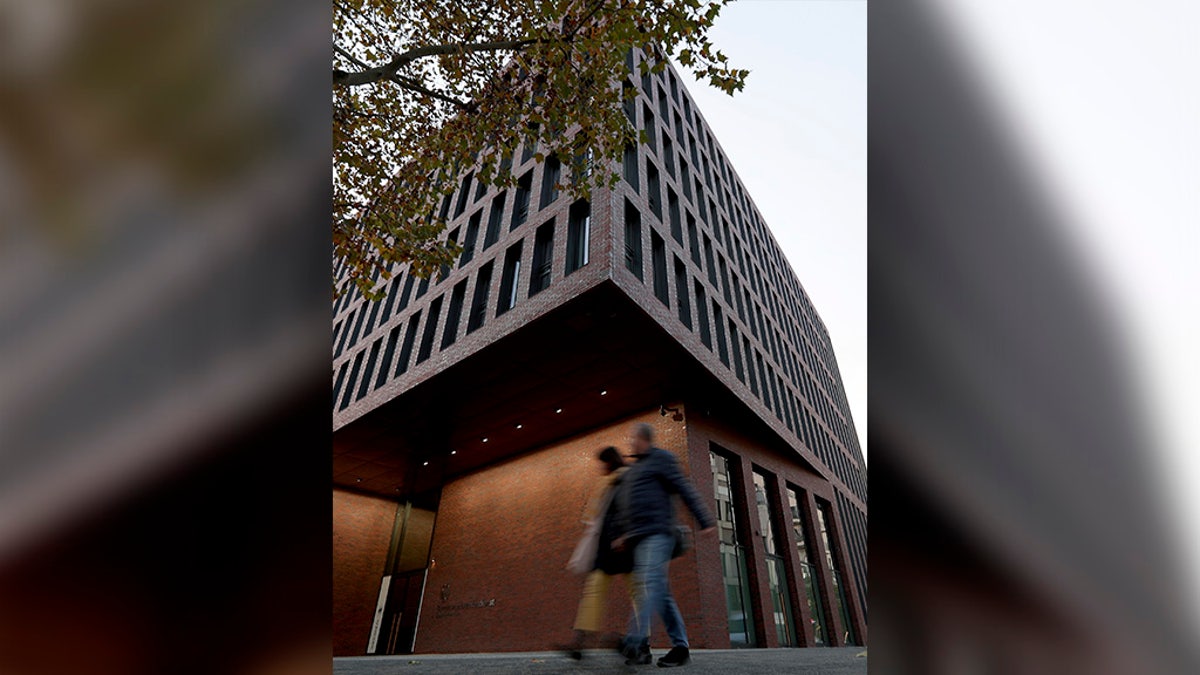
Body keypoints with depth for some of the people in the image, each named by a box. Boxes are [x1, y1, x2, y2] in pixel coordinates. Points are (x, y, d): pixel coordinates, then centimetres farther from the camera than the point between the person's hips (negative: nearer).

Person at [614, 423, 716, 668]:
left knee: (649, 582, -18)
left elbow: (685, 490, -7)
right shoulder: (633, 469, 24)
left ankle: (634, 642, -24)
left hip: (657, 532, -8)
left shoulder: (661, 459, 0)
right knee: (660, 592, 7)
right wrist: (625, 535, 20)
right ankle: (680, 645, 12)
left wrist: (705, 520, -12)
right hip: (639, 537, 8)